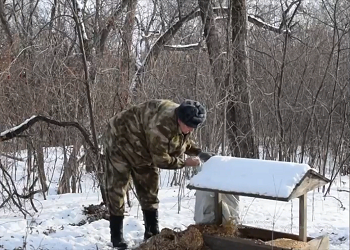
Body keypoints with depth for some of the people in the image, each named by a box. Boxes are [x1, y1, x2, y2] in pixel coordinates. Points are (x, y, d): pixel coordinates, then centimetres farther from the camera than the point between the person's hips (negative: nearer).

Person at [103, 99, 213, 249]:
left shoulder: (183, 123, -14)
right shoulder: (162, 124, -42)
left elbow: (185, 142, 5)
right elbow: (160, 159, -35)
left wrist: (199, 153, -11)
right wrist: (185, 162, -27)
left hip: (143, 149, 9)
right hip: (121, 139, -8)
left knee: (149, 187, 8)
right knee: (117, 186, -4)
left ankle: (152, 233, 16)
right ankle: (116, 237, 5)